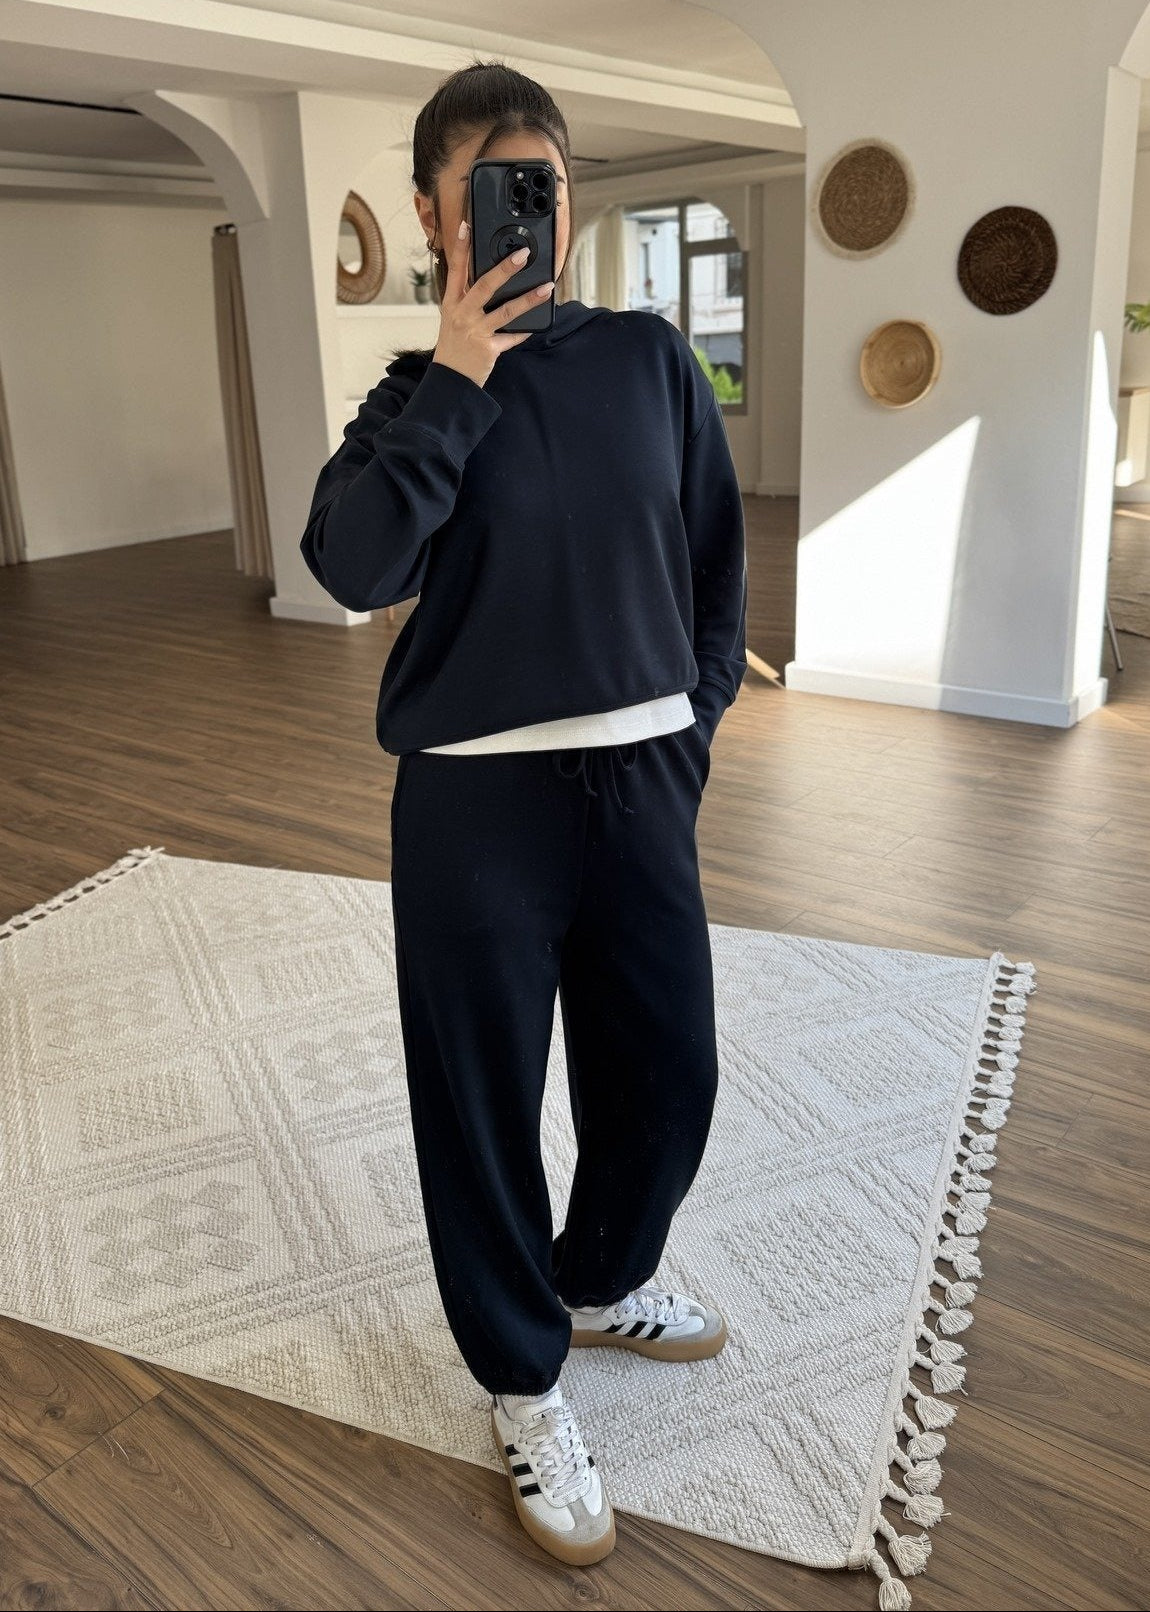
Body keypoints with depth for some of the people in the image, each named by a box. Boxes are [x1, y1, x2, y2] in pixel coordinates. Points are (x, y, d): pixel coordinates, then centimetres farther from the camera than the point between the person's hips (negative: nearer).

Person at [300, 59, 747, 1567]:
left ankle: (601, 1279, 44)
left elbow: (716, 558, 11)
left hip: (641, 774, 3)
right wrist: (454, 380, -15)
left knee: (667, 1070, 13)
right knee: (483, 1090, 7)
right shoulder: (420, 393, 2)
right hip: (476, 795, -2)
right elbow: (353, 565, -16)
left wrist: (691, 724, 7)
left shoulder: (649, 357, 6)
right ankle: (524, 1380, 31)